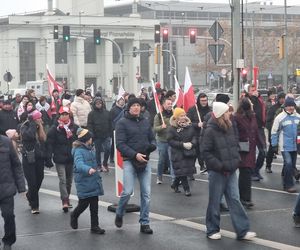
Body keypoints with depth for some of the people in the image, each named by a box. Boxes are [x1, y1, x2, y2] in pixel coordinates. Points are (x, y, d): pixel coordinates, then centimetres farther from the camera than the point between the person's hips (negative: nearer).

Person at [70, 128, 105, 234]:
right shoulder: (78, 151, -15)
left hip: (93, 181, 7)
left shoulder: (90, 149, 12)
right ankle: (74, 216, 31)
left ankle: (95, 226, 12)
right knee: (84, 203, 1)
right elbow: (79, 164, -32)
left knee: (94, 205, 7)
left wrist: (97, 176, 29)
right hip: (84, 182, -7)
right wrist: (88, 169, -49)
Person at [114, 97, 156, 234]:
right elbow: (120, 144, -10)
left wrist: (152, 145, -5)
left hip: (145, 161, 5)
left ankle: (144, 223, 10)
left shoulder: (145, 122, 13)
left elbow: (152, 138, 20)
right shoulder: (122, 123, -3)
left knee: (146, 193, 2)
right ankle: (119, 214, 16)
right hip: (129, 161, -5)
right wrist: (135, 154, -19)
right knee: (128, 191, -11)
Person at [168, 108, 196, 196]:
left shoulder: (189, 125, 5)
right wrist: (183, 144, -19)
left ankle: (175, 185, 30)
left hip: (189, 152, 4)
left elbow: (194, 136, 10)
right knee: (182, 171, -4)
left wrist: (192, 143, -12)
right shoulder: (172, 128, -8)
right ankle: (186, 189, 4)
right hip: (178, 153, -4)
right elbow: (170, 141, -12)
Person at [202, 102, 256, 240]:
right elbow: (206, 152, -14)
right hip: (216, 172, -6)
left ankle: (242, 231, 5)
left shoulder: (229, 128, 7)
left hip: (230, 171, 6)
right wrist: (219, 166, -18)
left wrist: (236, 160, 4)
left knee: (235, 200, 4)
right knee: (214, 202, 6)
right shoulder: (210, 131, -13)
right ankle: (212, 230, 19)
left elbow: (235, 145, 18)